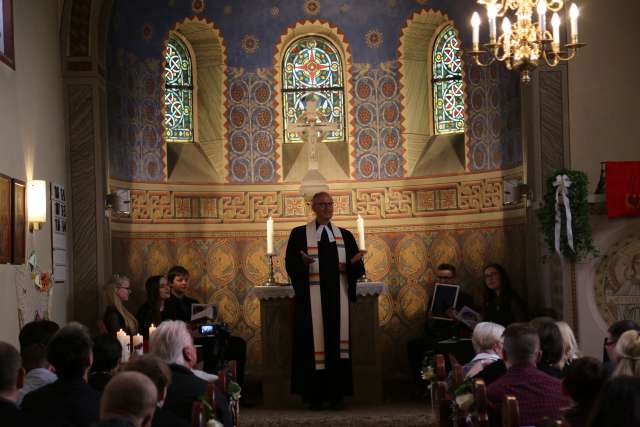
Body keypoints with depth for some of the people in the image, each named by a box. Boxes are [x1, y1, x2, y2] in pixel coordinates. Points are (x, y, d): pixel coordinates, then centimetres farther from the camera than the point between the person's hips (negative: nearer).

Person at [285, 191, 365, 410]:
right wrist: (303, 262, -21)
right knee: (314, 342, -5)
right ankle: (315, 395, 0)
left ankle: (337, 394, 6)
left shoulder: (345, 235, 14)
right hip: (311, 300, -2)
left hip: (338, 299, 3)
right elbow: (290, 264, -1)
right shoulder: (299, 234, 7)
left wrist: (353, 263, -12)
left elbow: (357, 268, 11)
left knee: (337, 342, 0)